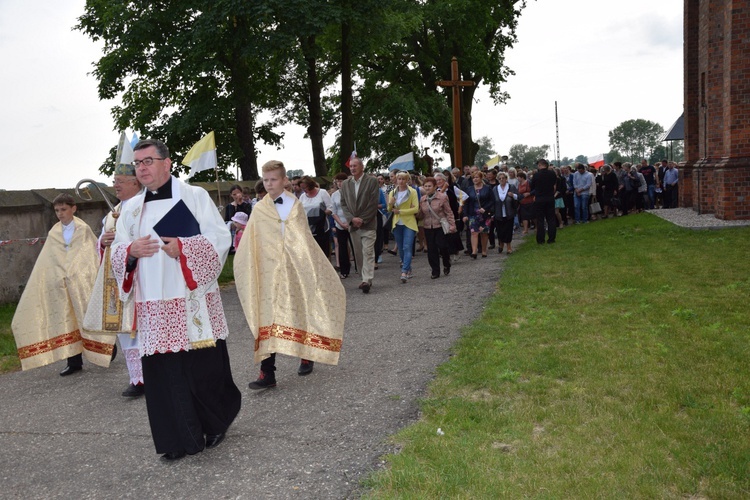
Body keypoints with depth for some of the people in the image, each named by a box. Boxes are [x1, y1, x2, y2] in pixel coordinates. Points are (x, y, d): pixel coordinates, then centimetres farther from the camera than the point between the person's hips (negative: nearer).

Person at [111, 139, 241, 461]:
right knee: (162, 371, 3)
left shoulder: (194, 196, 1)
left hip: (192, 299, -4)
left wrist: (183, 248, -18)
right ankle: (180, 439, 16)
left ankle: (216, 424, 28)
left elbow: (220, 238, -4)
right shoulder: (132, 208, 14)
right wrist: (132, 251, -10)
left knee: (204, 367, 2)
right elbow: (117, 253, 13)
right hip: (153, 304, 4)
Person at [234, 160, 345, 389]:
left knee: (301, 314, 10)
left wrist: (312, 267, 0)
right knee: (267, 321, -4)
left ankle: (306, 355, 32)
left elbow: (306, 239, 4)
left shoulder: (295, 205, 4)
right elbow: (250, 247, 6)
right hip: (269, 272, 0)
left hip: (296, 269, 0)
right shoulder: (259, 210, 4)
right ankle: (267, 373, -4)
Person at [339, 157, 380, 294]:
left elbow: (374, 203, -7)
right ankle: (364, 278, 17)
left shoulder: (372, 181, -2)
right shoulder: (345, 184, 10)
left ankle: (367, 280, -15)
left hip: (368, 224, -4)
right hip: (353, 225, 5)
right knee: (358, 254, 8)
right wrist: (352, 219, -7)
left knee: (368, 252, -11)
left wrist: (362, 220, -11)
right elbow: (343, 204, 8)